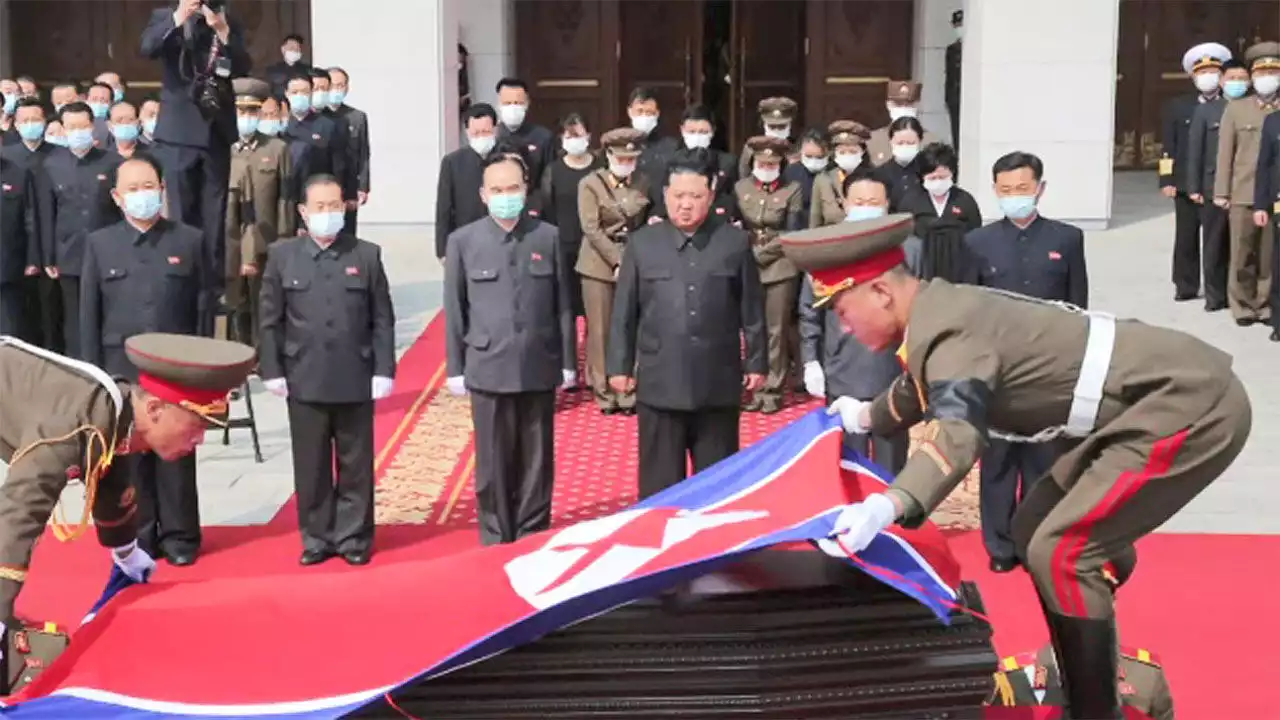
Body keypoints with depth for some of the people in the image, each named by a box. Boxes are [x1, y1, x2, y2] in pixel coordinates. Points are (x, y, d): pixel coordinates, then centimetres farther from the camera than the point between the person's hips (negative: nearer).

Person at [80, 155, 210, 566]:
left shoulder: (189, 241, 3)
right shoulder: (99, 244, 5)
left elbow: (203, 306, 3)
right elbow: (89, 313, 4)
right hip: (122, 371, 1)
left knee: (177, 456, 4)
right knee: (131, 458, 5)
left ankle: (179, 536, 14)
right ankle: (139, 538, 15)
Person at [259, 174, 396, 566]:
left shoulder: (367, 255, 3)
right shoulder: (282, 255, 4)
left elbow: (383, 319, 2)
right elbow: (270, 320, 4)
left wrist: (384, 370, -4)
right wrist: (272, 370, -2)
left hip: (356, 379, 0)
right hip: (304, 379, 0)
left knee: (355, 465, 7)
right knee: (311, 466, 7)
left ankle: (354, 537, 17)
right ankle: (316, 537, 18)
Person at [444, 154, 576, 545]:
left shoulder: (548, 237, 3)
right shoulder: (463, 241, 1)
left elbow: (563, 305, 5)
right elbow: (454, 310, 3)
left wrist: (568, 362, 4)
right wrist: (455, 368, 2)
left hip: (539, 367, 1)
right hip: (489, 369, -1)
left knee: (537, 461, 8)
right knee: (493, 462, 6)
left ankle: (533, 537, 21)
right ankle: (496, 539, 18)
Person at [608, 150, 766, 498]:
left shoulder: (735, 242, 2)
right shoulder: (642, 243, 3)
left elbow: (752, 310, 5)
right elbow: (624, 312, 5)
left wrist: (756, 362, 5)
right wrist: (620, 366, 3)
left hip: (718, 384, 0)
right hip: (659, 384, 0)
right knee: (660, 485, 7)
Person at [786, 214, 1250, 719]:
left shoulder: (950, 331, -22)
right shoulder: (941, 310, 7)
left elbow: (958, 433, -39)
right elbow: (924, 389, 29)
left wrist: (889, 505, -53)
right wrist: (866, 417, 46)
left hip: (1193, 407, -10)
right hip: (1165, 397, 10)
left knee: (1060, 552, -14)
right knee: (1037, 531, 14)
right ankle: (1091, 677, 25)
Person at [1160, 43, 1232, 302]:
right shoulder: (1178, 105, 10)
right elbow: (1169, 146, 7)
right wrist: (1167, 180, -1)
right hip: (1186, 183, 2)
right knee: (1186, 239, 7)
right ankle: (1186, 286, 16)